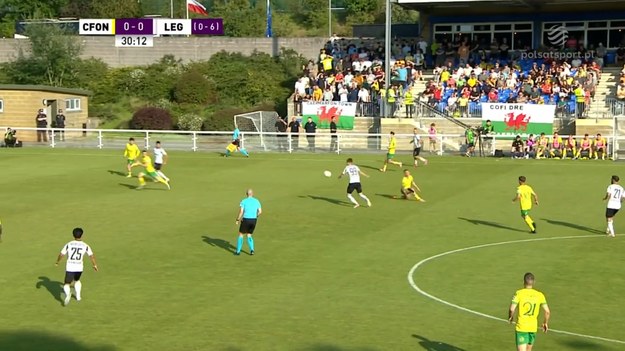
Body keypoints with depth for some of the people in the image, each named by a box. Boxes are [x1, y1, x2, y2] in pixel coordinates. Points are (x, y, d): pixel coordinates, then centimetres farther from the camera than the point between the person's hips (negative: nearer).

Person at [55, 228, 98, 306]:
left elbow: (61, 255, 0)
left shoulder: (69, 244, -1)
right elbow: (91, 256, -1)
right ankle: (78, 296, 35)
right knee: (77, 280, 31)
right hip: (79, 267, 2)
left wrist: (57, 262, 18)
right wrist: (94, 265, 14)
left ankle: (68, 294, -29)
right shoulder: (85, 246, 0)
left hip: (70, 267, -2)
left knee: (67, 284, 3)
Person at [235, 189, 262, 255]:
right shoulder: (256, 201, 5)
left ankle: (238, 251, 14)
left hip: (246, 220, -4)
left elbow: (241, 212, -15)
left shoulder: (243, 201, -7)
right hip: (253, 220, 4)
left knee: (241, 234, 15)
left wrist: (237, 220, -3)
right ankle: (251, 249, 1)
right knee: (249, 235, 20)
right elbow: (260, 211, 3)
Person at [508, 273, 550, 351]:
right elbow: (547, 312, -2)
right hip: (533, 328, 4)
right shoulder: (539, 295, 1)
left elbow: (511, 309, -16)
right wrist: (545, 323, 17)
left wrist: (510, 318, 7)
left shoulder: (519, 293, -9)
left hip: (521, 327, -4)